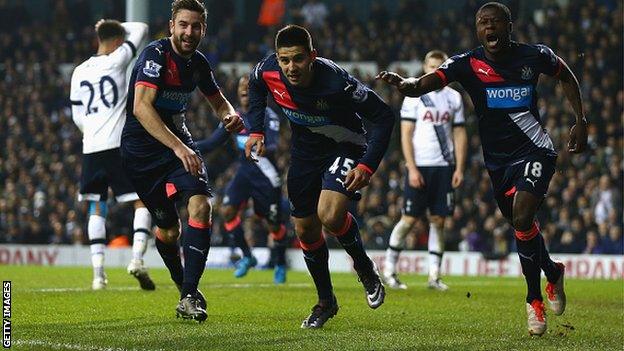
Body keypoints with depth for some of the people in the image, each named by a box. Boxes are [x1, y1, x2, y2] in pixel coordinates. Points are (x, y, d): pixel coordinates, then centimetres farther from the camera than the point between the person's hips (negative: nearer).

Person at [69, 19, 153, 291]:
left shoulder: (79, 72, 12)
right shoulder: (116, 61, -2)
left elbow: (77, 116, 16)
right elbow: (141, 29, 9)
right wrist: (115, 27, 22)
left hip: (90, 148, 5)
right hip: (118, 146, -5)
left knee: (97, 208, 10)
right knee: (142, 201, 2)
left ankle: (98, 272, 3)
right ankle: (137, 258, -17)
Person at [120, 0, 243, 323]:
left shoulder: (198, 63, 3)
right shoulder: (156, 56, -19)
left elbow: (218, 101, 22)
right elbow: (141, 108, -32)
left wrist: (230, 115, -4)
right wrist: (178, 147, -42)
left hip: (179, 144, 4)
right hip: (141, 149, -4)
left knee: (200, 205, -21)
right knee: (168, 228, 4)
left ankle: (188, 296, -24)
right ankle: (183, 283, 34)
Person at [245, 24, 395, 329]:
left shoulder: (336, 81, -35)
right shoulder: (268, 71, -20)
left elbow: (384, 117, -25)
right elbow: (256, 87, 8)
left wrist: (367, 166, -30)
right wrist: (256, 131, 0)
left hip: (344, 147, -5)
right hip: (305, 151, 5)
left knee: (330, 215, -28)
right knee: (305, 229, 7)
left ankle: (365, 268, 2)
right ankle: (325, 301, 28)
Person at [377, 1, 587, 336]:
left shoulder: (535, 56, -7)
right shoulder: (466, 64, -10)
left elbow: (565, 75, 13)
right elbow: (426, 83, -24)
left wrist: (580, 120, 8)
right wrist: (404, 83, -47)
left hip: (534, 152, -3)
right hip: (497, 160, 3)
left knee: (522, 219, -21)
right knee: (521, 225, 13)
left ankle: (534, 300, -6)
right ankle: (553, 272, 44)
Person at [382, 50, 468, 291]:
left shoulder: (453, 97, 10)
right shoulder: (414, 96, -1)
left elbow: (459, 135, 12)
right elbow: (406, 135, -4)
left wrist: (459, 169, 3)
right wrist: (412, 169, -12)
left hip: (444, 167, 3)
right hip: (419, 166, -3)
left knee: (438, 221, 3)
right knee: (409, 219, -2)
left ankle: (434, 276, 7)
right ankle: (389, 269, 10)